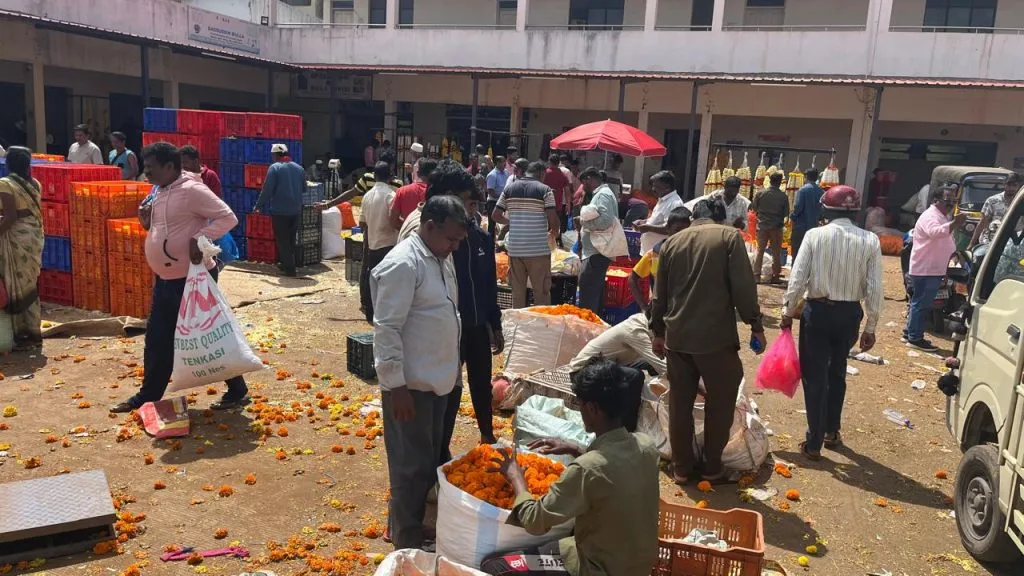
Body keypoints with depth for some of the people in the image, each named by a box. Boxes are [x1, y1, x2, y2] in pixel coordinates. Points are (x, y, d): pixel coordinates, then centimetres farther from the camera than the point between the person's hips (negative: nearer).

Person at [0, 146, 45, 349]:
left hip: (17, 236, -7)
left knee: (16, 285, 1)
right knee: (29, 284, 13)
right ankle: (34, 333, 17)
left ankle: (22, 334, 4)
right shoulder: (34, 184, 8)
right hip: (34, 234, 7)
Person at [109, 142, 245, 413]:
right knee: (157, 339, 15)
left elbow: (228, 217, -20)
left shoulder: (191, 190, -16)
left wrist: (200, 239, -29)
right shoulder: (160, 192, 12)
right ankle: (148, 395, 28)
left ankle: (237, 391, 13)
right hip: (166, 279, 9)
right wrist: (148, 222, 3)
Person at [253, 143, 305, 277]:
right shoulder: (299, 168, 8)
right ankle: (286, 263, 27)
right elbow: (304, 188, 17)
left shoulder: (274, 168, -10)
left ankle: (289, 268, 1)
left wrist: (258, 206, -3)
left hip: (280, 211, -6)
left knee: (282, 240, 2)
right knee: (291, 239, 16)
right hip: (296, 210, 6)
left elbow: (267, 190, -13)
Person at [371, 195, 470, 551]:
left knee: (430, 460, 19)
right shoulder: (403, 264, -20)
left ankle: (423, 526, 36)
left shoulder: (441, 258, 8)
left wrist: (453, 368, 19)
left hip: (437, 379, 9)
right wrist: (396, 386, -22)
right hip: (410, 385, -9)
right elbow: (386, 329, -22)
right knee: (412, 466, 5)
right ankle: (407, 542, 21)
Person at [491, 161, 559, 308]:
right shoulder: (544, 190, -4)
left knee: (517, 291, 11)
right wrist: (552, 234, 11)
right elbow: (553, 221, -10)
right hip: (538, 249, -4)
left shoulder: (509, 188, 8)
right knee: (542, 292, 4)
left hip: (514, 248, 4)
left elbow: (495, 216, 10)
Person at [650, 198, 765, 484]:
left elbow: (660, 293, 15)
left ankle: (681, 467, 19)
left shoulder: (672, 241, 12)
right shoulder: (729, 236, -2)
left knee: (680, 402, 12)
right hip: (716, 336, -4)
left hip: (677, 336, 4)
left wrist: (658, 331, 23)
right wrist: (755, 325, -2)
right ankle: (712, 466, 19)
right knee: (720, 402, 12)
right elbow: (743, 287, -10)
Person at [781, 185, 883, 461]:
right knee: (837, 372, 22)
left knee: (814, 376, 6)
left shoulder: (815, 235, -10)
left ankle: (814, 443, 10)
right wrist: (870, 327, 4)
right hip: (850, 314, 3)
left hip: (818, 311, -3)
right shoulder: (870, 241, -4)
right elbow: (874, 288, -4)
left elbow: (798, 278, -11)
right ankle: (831, 432, 35)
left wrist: (788, 312, 1)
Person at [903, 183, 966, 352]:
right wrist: (955, 224, -50)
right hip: (925, 270, -11)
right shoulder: (930, 216, -16)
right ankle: (915, 338, -3)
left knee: (920, 303, 16)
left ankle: (910, 332, 25)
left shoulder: (943, 217, 18)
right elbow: (934, 232, -39)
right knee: (921, 304, -7)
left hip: (933, 269, 11)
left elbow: (946, 242, 30)